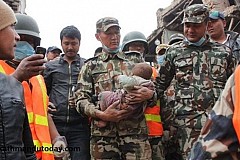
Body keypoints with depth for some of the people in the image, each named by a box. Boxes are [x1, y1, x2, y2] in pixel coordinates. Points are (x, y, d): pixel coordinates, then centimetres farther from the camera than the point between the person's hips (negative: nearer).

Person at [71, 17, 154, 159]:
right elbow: (80, 99, 4)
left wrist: (149, 94, -8)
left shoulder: (134, 64, 17)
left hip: (136, 132, 1)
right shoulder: (91, 66, 13)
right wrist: (102, 115, -14)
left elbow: (152, 93, 17)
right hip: (103, 134, -1)